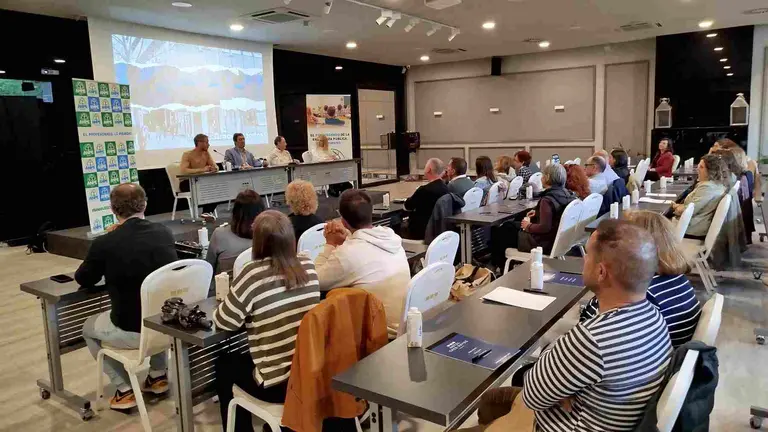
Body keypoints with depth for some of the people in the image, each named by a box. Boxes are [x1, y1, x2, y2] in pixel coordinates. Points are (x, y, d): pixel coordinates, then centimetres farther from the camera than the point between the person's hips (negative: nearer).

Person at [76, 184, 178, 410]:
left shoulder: (104, 243, -15)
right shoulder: (165, 233, -4)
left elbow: (83, 280, 4)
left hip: (132, 331, -4)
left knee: (88, 328, 28)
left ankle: (124, 390, 24)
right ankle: (158, 376, 38)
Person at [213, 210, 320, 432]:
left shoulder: (253, 274, -18)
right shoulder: (308, 266, -2)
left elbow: (223, 322, -7)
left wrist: (233, 296, 11)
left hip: (278, 385, -5)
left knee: (225, 364, 24)